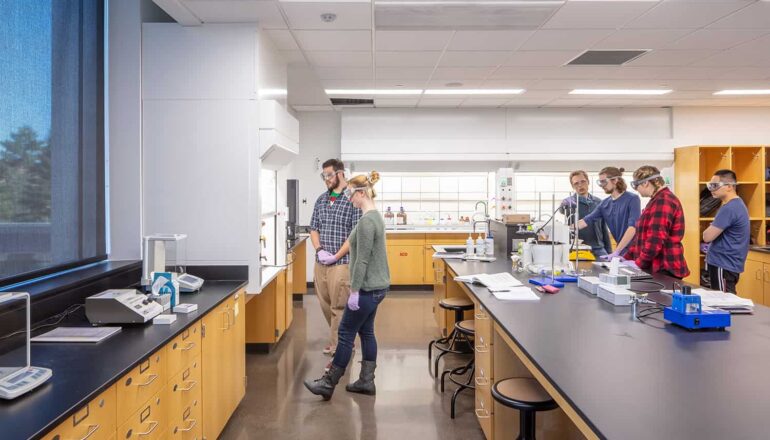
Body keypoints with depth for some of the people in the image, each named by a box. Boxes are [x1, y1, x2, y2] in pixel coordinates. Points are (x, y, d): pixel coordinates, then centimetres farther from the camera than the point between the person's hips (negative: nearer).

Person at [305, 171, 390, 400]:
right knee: (365, 331, 15)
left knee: (346, 333, 0)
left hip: (368, 288, -10)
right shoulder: (375, 216, 11)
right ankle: (366, 381, 23)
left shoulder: (366, 220, -21)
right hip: (376, 285, 10)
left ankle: (328, 384, 12)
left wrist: (354, 291, -19)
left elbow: (362, 260, -23)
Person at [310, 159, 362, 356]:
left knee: (338, 307, -1)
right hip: (320, 262, 6)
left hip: (341, 263, -6)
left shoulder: (352, 199, -8)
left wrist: (336, 256, -14)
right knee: (325, 305, 15)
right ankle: (338, 339, 34)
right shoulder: (321, 200, 10)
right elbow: (313, 229, 13)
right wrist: (320, 250, -5)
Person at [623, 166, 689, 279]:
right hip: (656, 267, 10)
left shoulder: (663, 201, -16)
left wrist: (639, 263, -15)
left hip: (664, 270, -10)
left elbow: (656, 239, -24)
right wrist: (627, 257, 14)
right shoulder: (658, 201, 19)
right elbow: (644, 235, 21)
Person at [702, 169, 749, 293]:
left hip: (723, 265, -10)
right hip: (728, 264, 10)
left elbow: (707, 237, -20)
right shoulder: (738, 204, 12)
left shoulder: (729, 209, -21)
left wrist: (710, 228, -2)